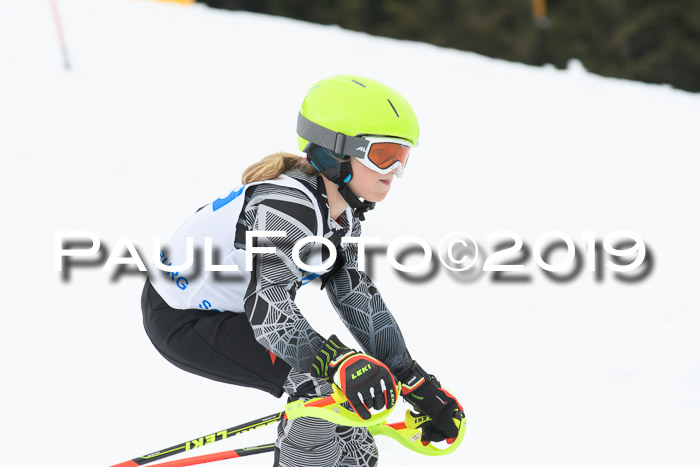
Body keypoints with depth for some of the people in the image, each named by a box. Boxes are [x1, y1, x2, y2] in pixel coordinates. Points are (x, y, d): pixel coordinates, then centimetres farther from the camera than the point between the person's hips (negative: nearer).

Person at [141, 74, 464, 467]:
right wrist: (342, 364, -55)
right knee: (321, 385, -22)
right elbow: (268, 310, -40)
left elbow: (360, 299, 0)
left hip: (229, 311, 10)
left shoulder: (342, 213, -2)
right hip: (182, 319, -10)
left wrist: (422, 388, -4)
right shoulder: (287, 207, -31)